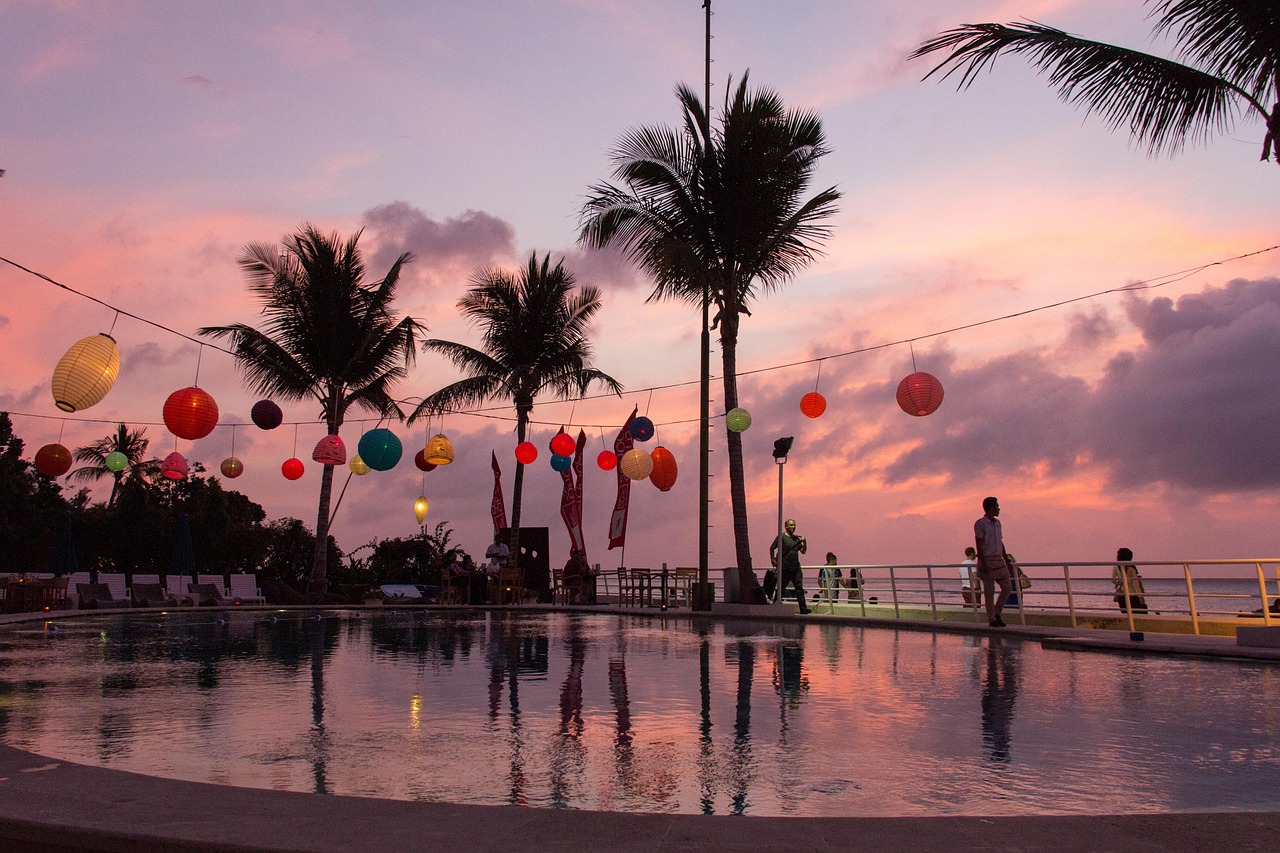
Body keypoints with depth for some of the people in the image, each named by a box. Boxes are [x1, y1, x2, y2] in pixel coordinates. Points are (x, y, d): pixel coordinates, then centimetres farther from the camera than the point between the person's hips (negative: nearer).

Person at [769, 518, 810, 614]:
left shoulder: (796, 538, 13)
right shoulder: (781, 537, -3)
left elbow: (803, 551, 15)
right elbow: (772, 548, 1)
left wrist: (804, 543, -2)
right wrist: (772, 560, -2)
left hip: (795, 567, 5)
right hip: (784, 568, -5)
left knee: (799, 587, -1)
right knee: (781, 588, 2)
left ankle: (803, 608, -2)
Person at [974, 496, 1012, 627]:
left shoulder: (997, 523, 15)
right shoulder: (980, 524, -8)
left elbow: (1001, 543, 19)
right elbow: (978, 545, -13)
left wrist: (1007, 561, 15)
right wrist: (983, 564, -20)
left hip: (999, 560, 7)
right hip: (987, 561, -7)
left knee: (1007, 588, 2)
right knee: (989, 592, -3)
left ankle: (997, 614, 16)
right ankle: (991, 620, 4)